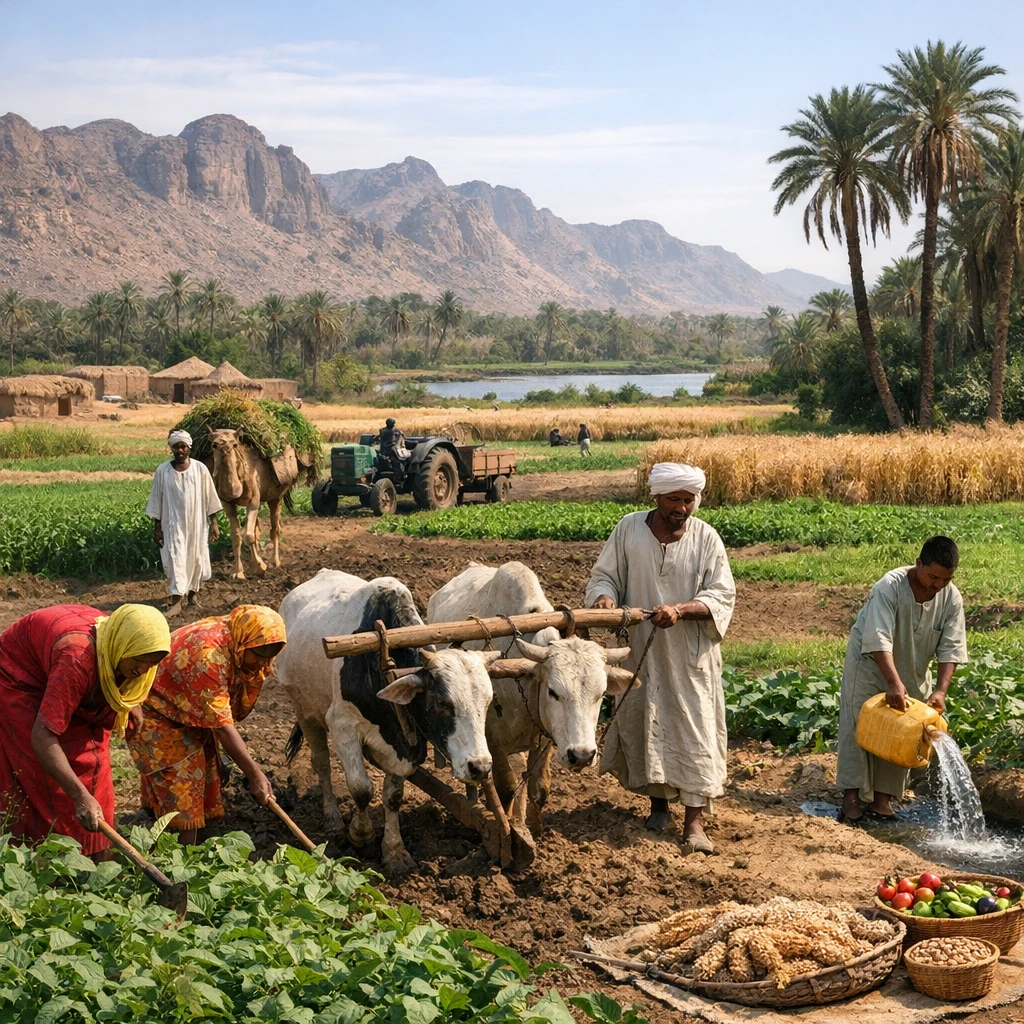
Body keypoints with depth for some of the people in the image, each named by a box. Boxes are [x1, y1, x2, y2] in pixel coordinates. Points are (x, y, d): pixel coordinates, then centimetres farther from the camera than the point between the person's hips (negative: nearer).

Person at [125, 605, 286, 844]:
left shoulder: (234, 642, -9)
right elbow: (221, 724, -35)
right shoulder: (209, 654, -35)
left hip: (191, 718, 9)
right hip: (159, 715, -9)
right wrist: (254, 773, -34)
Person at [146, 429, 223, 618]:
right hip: (173, 523, -1)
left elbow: (209, 498, 1)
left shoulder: (200, 469, -5)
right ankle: (176, 601, -7)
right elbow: (156, 501, 0)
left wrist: (214, 523, -1)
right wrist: (157, 528, -1)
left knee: (196, 557, 11)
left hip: (196, 523, 1)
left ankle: (193, 591, 34)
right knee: (174, 558, -8)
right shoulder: (162, 471, -6)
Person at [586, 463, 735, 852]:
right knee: (642, 723, 11)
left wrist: (680, 609, -24)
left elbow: (722, 595, -8)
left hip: (690, 655, -1)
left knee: (695, 728, -3)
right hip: (639, 649, 2)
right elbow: (604, 575, 4)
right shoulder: (628, 528, -2)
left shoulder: (706, 538, -5)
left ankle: (694, 820, 2)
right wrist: (604, 597, -19)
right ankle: (658, 802, 30)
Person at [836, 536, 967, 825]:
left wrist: (941, 690, -27)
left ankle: (881, 800, 11)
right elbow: (878, 641, -37)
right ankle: (852, 800, -4)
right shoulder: (889, 587, -30)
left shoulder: (951, 598, -15)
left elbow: (951, 649, -14)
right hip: (870, 665, -5)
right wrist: (894, 683, -47)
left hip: (913, 673, 5)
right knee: (859, 729, -6)